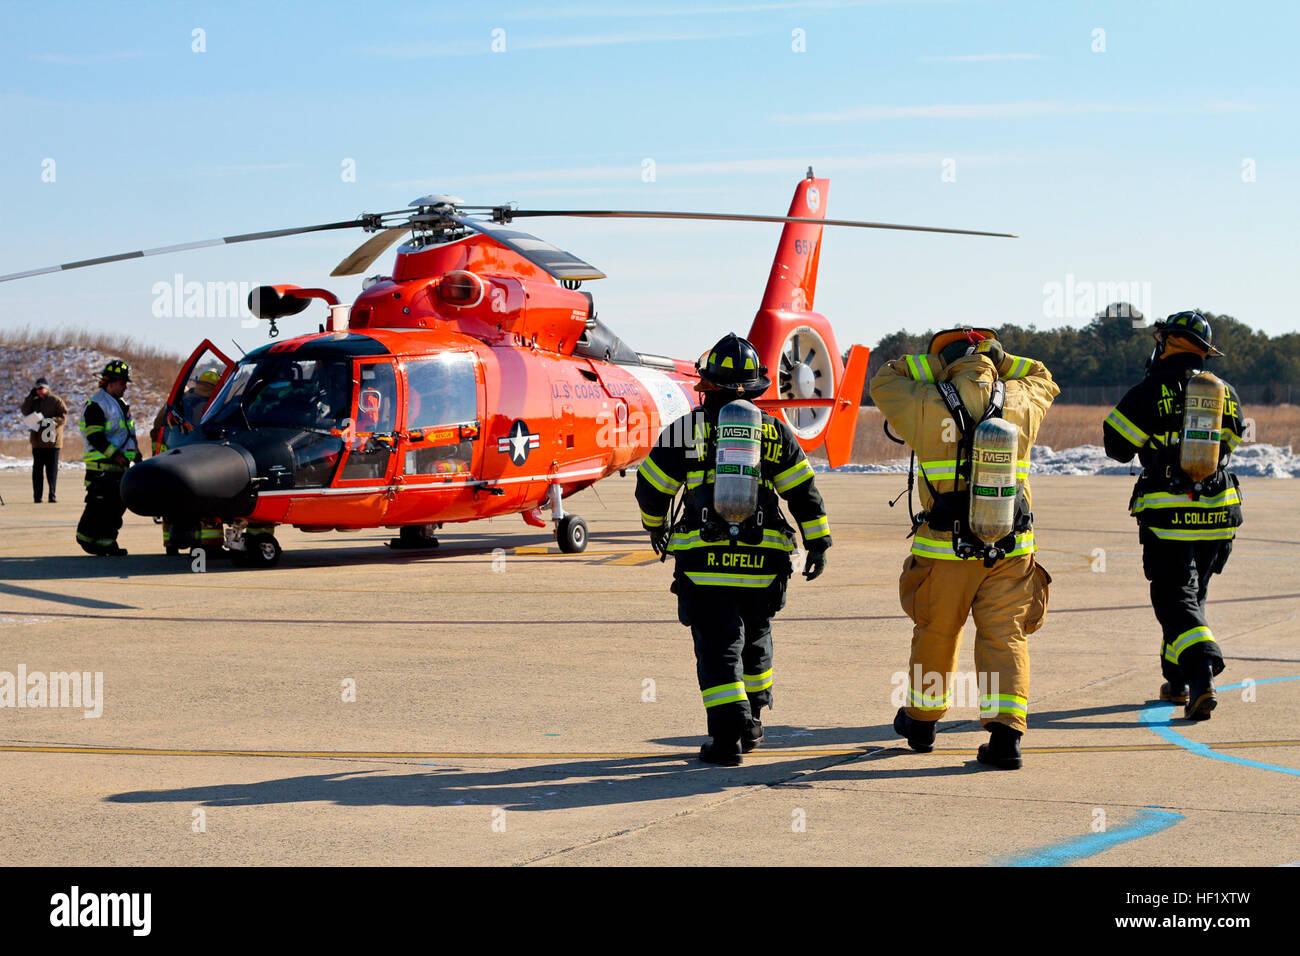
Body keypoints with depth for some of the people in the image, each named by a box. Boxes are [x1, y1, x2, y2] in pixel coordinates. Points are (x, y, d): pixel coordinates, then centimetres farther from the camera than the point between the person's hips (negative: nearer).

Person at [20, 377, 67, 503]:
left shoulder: (56, 401, -1)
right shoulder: (34, 401, 14)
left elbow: (63, 417, -7)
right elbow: (25, 412, 1)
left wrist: (50, 421, -21)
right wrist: (30, 396, -3)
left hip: (52, 440, -4)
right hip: (37, 440, 4)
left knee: (52, 469, -1)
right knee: (37, 469, 3)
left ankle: (52, 495, 4)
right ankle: (37, 496, 6)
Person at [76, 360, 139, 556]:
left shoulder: (119, 405, 22)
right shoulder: (96, 405, -9)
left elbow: (128, 435, 30)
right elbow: (95, 437, -17)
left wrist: (136, 455, 21)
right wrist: (114, 454, -22)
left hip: (119, 466, 9)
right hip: (101, 467, -9)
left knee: (118, 503, 6)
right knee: (99, 505, -8)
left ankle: (107, 541, 10)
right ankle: (85, 537, 1)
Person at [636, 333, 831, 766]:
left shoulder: (687, 430, 0)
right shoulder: (775, 432, 6)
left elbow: (651, 487, 8)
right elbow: (804, 492, 4)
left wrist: (655, 527, 26)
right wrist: (818, 543, 12)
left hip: (704, 561, -3)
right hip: (761, 561, 3)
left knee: (718, 647, -1)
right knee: (755, 640, 21)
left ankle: (728, 734, -11)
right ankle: (751, 722, 32)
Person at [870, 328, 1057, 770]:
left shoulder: (927, 406, -7)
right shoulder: (1020, 403, 1)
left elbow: (884, 381, 12)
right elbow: (1042, 379, 24)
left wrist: (938, 362, 14)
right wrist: (998, 360, 20)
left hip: (944, 551, -1)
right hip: (1010, 550, 1)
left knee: (935, 635, 15)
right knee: (1005, 638, 3)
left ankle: (922, 721, 32)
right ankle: (1006, 733, -8)